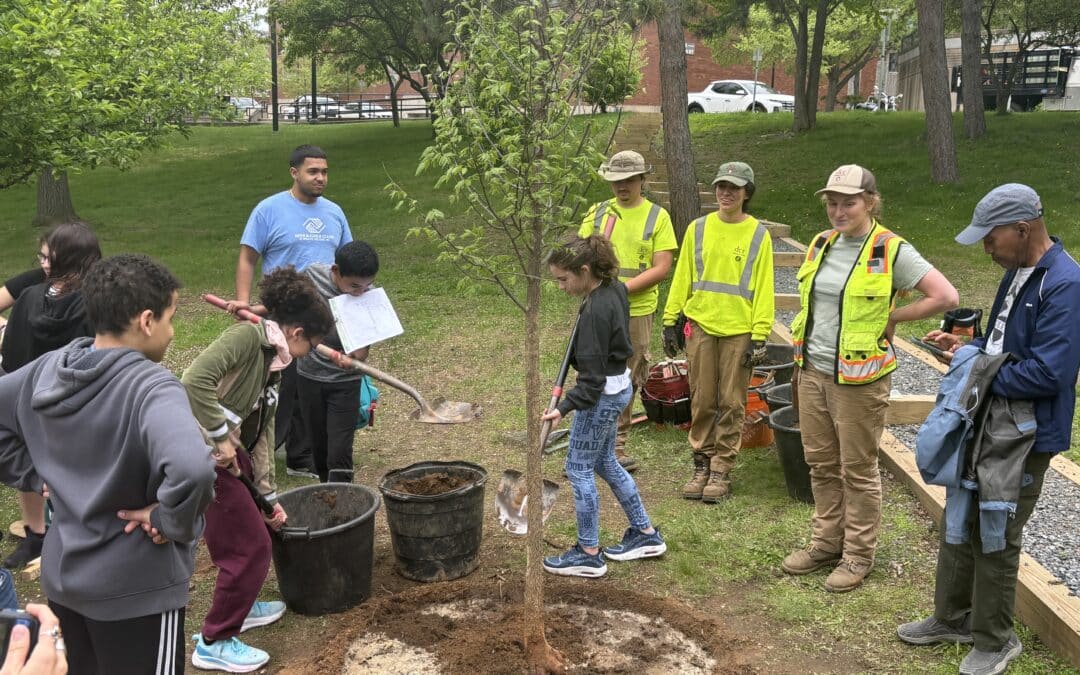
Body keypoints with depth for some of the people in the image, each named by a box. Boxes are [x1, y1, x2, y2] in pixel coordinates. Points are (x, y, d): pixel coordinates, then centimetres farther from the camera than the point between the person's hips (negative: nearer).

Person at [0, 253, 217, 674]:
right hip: (135, 588, -7)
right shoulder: (152, 387, -26)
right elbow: (192, 469, -42)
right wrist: (172, 522, -25)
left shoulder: (46, 369, -2)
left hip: (61, 576, 7)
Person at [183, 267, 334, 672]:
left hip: (228, 452, 9)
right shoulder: (248, 336, -16)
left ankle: (239, 606, 44)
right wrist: (221, 437, -24)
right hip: (205, 453, -9)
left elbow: (263, 434, 15)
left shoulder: (272, 362, 13)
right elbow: (195, 379, -31)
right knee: (249, 545, 1)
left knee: (253, 529, 24)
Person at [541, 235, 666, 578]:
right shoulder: (615, 289, 1)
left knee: (578, 468, 2)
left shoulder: (595, 311, -26)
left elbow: (592, 376, -26)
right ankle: (645, 533, 31)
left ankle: (588, 554, 13)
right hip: (619, 386, 10)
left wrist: (564, 408, -30)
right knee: (605, 462, 21)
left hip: (602, 395, -10)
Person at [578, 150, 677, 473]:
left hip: (637, 312, -1)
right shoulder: (598, 212, 8)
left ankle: (615, 445, 22)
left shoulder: (657, 216, 1)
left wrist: (623, 288, -17)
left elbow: (662, 268, -6)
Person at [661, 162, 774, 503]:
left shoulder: (758, 235, 0)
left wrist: (759, 336, -6)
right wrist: (671, 321, 5)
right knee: (702, 401, 8)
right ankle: (702, 464, 20)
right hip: (701, 325, 2)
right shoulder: (698, 229, 5)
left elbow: (763, 288, -1)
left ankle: (722, 470, 14)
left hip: (739, 331, -2)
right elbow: (682, 277, 9)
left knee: (731, 403, 4)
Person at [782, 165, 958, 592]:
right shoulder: (821, 245, 7)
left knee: (858, 470, 5)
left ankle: (858, 556, 19)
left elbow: (946, 297, -17)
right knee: (821, 464, 15)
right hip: (813, 373, 6)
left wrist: (891, 317, -11)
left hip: (859, 379, -6)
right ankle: (827, 543, 30)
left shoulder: (891, 251, -12)